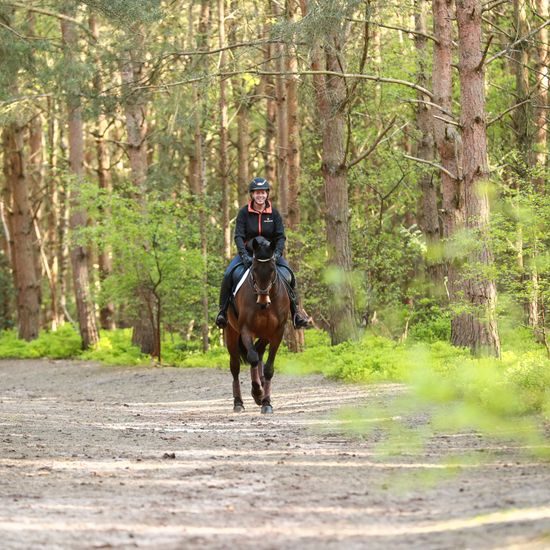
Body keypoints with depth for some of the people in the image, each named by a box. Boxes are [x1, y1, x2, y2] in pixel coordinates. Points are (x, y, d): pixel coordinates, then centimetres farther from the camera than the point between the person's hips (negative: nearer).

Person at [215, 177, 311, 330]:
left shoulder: (274, 213, -3)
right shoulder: (244, 212, -7)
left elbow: (281, 236, -7)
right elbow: (238, 236, -13)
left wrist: (277, 253, -25)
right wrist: (244, 255, -29)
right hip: (248, 252, -1)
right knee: (228, 274, -23)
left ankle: (295, 311, -7)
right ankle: (223, 311, -8)